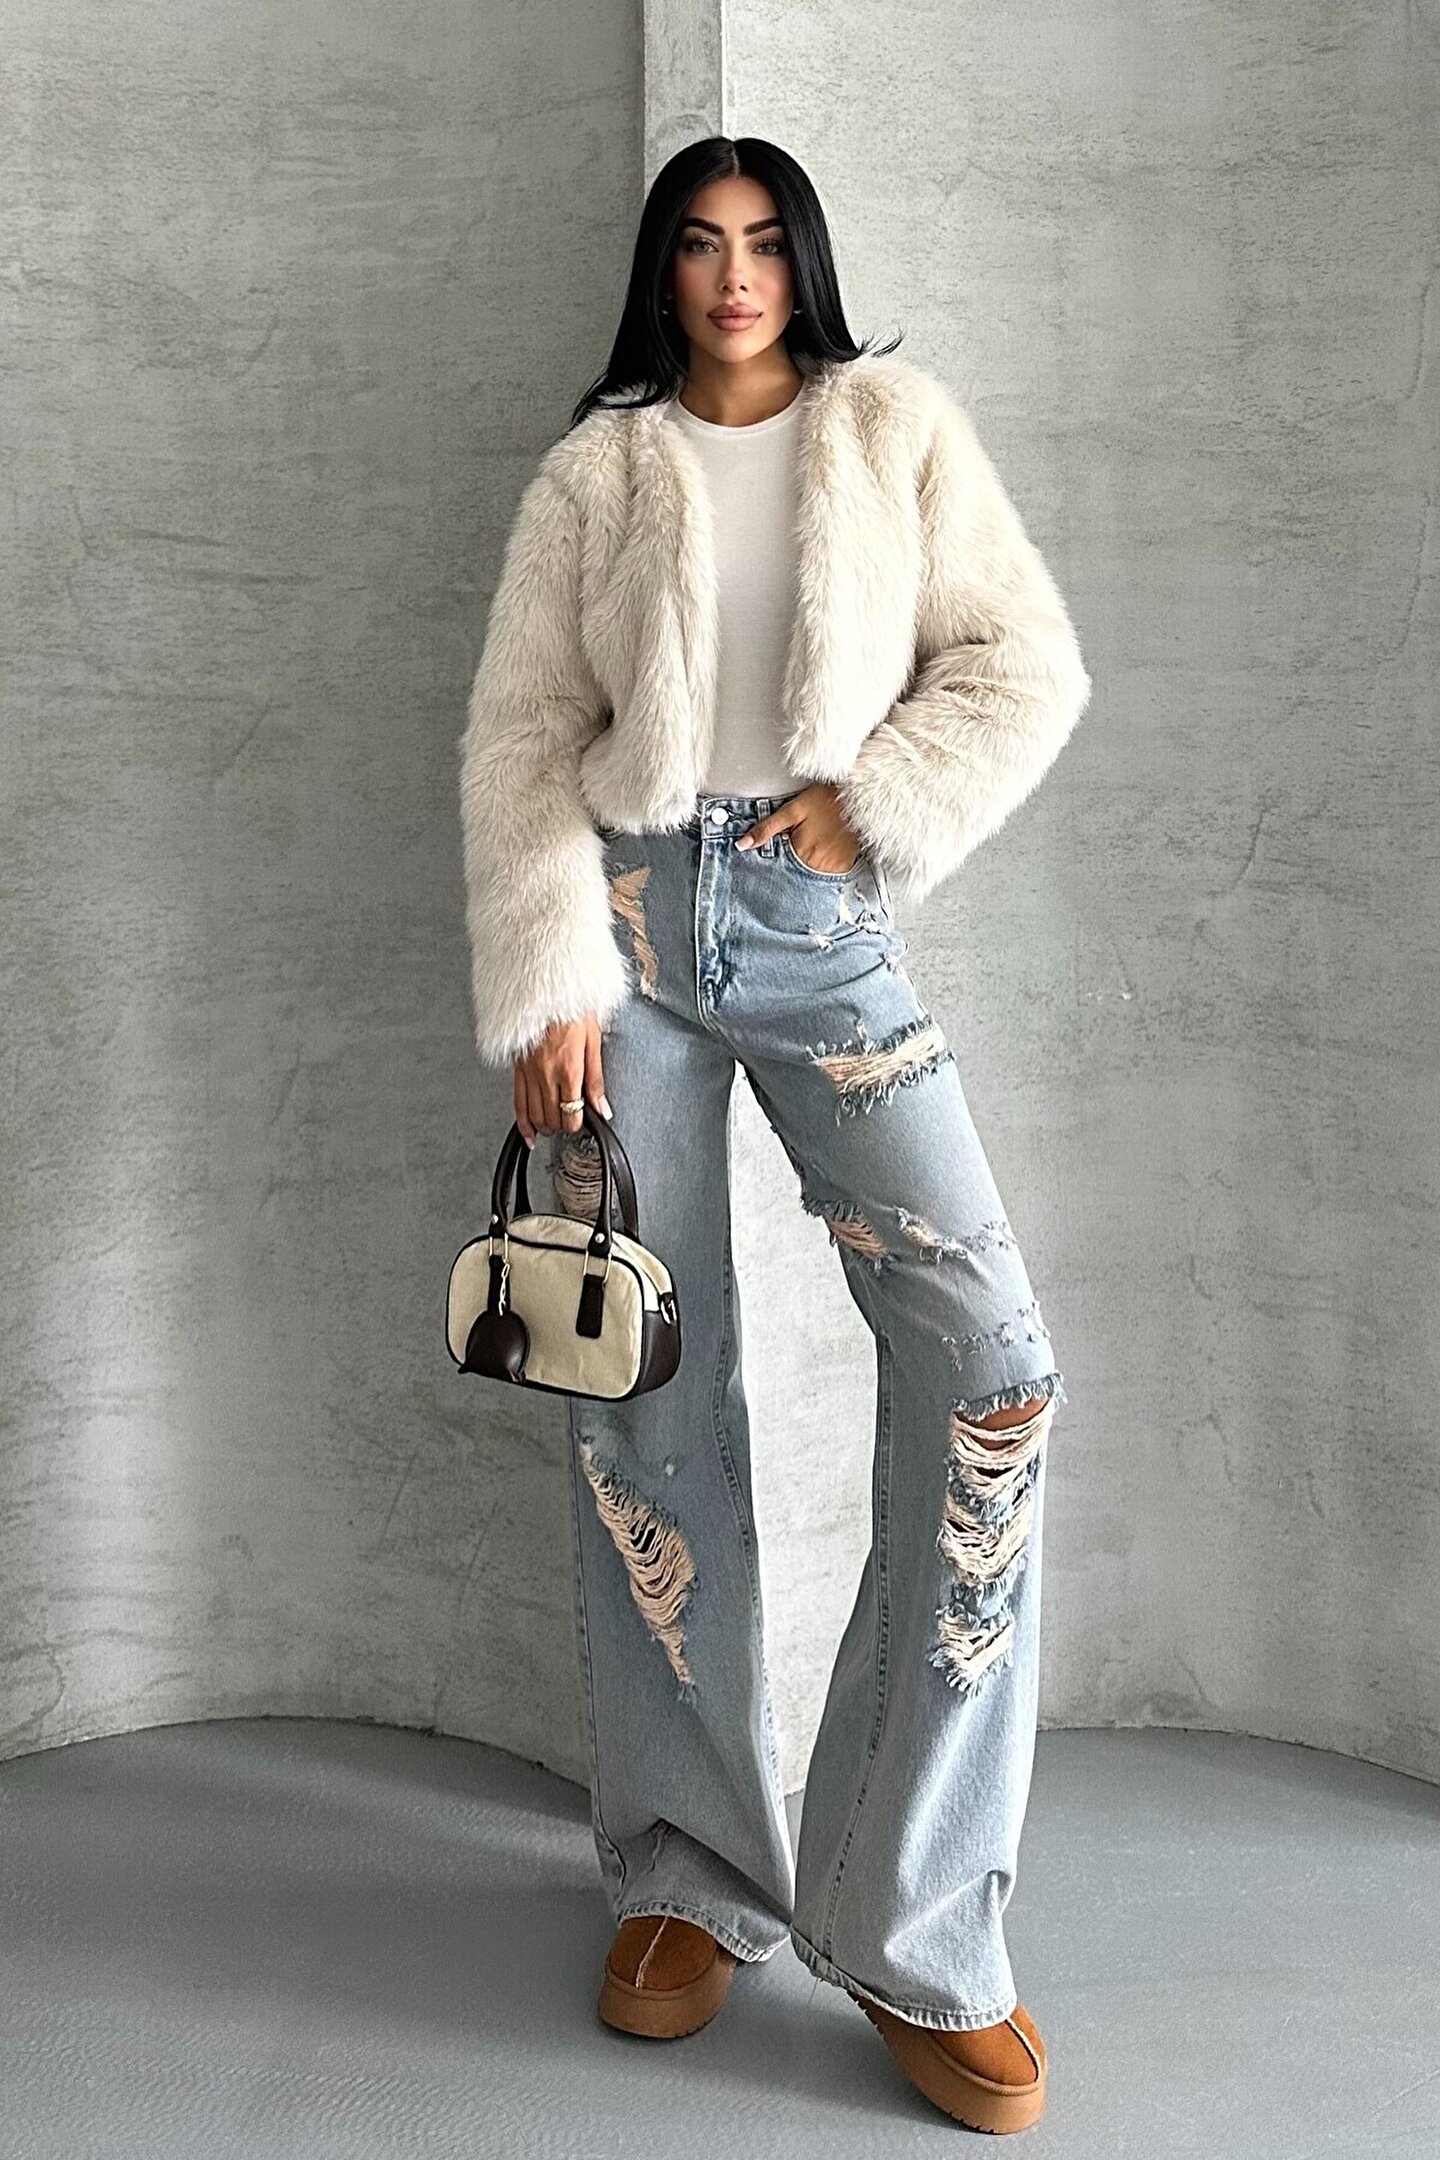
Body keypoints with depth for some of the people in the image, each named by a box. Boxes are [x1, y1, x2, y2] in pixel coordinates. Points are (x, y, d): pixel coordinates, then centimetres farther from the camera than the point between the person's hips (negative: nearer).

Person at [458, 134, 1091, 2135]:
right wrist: (547, 978, -6)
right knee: (645, 1386, 0)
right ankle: (693, 1874, 17)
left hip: (825, 931, 0)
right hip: (632, 918, 1)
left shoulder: (899, 427, 12)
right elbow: (520, 735, 5)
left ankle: (920, 1933, -5)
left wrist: (863, 805, -7)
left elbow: (1027, 667, 6)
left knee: (990, 1358, -16)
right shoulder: (594, 471, 12)